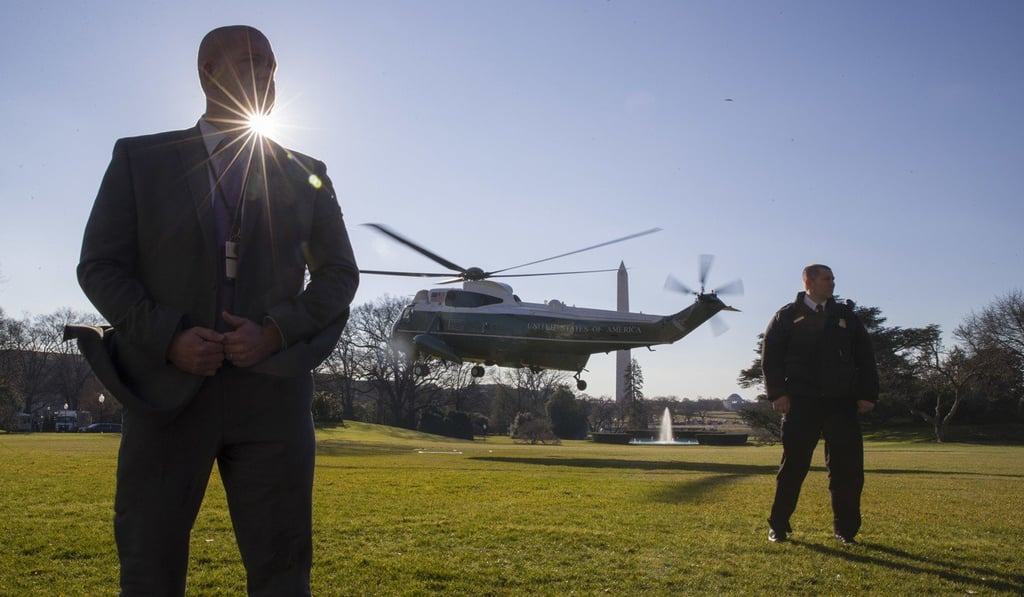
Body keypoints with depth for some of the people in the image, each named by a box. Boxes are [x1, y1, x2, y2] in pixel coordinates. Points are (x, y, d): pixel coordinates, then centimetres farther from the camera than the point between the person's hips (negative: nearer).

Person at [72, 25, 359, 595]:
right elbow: (100, 266, 5)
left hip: (272, 393, 1)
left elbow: (340, 273, 11)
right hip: (168, 390, 0)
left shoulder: (305, 177, 12)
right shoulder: (140, 159, 8)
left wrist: (276, 332, -7)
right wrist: (168, 338, -12)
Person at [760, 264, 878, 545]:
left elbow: (865, 357, 13)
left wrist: (868, 394, 3)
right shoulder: (787, 316, 5)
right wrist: (777, 393, -11)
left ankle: (845, 529, 14)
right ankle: (778, 526, 10)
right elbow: (770, 356, -1)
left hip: (842, 402, 3)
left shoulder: (846, 316, 14)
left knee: (847, 467, 1)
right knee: (793, 464, -1)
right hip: (801, 402, -3)